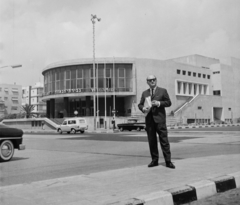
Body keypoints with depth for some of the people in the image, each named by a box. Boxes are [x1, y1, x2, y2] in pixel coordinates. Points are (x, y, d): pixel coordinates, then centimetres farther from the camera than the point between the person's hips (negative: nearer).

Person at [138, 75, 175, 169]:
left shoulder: (163, 91, 7)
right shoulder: (144, 93, 17)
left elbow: (169, 102, 4)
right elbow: (140, 104, 17)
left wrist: (159, 103, -12)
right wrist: (143, 108, -6)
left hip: (159, 119, -3)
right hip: (149, 119, 3)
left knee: (164, 140, -5)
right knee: (152, 141, 6)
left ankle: (168, 161, 0)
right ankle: (154, 160, 15)